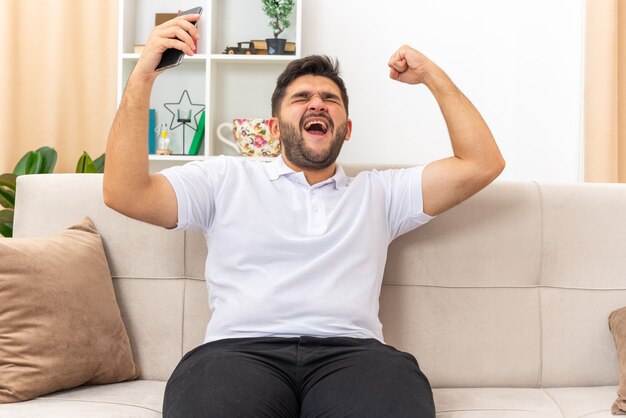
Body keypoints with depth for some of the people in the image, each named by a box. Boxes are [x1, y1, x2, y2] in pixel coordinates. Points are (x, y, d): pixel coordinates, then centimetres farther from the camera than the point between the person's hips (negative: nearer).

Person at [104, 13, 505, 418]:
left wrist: (432, 75, 19)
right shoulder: (228, 178, 20)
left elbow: (482, 164, 20)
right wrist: (143, 75, 1)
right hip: (241, 350, -1)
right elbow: (125, 193, 8)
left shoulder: (377, 192, 24)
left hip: (352, 351, 1)